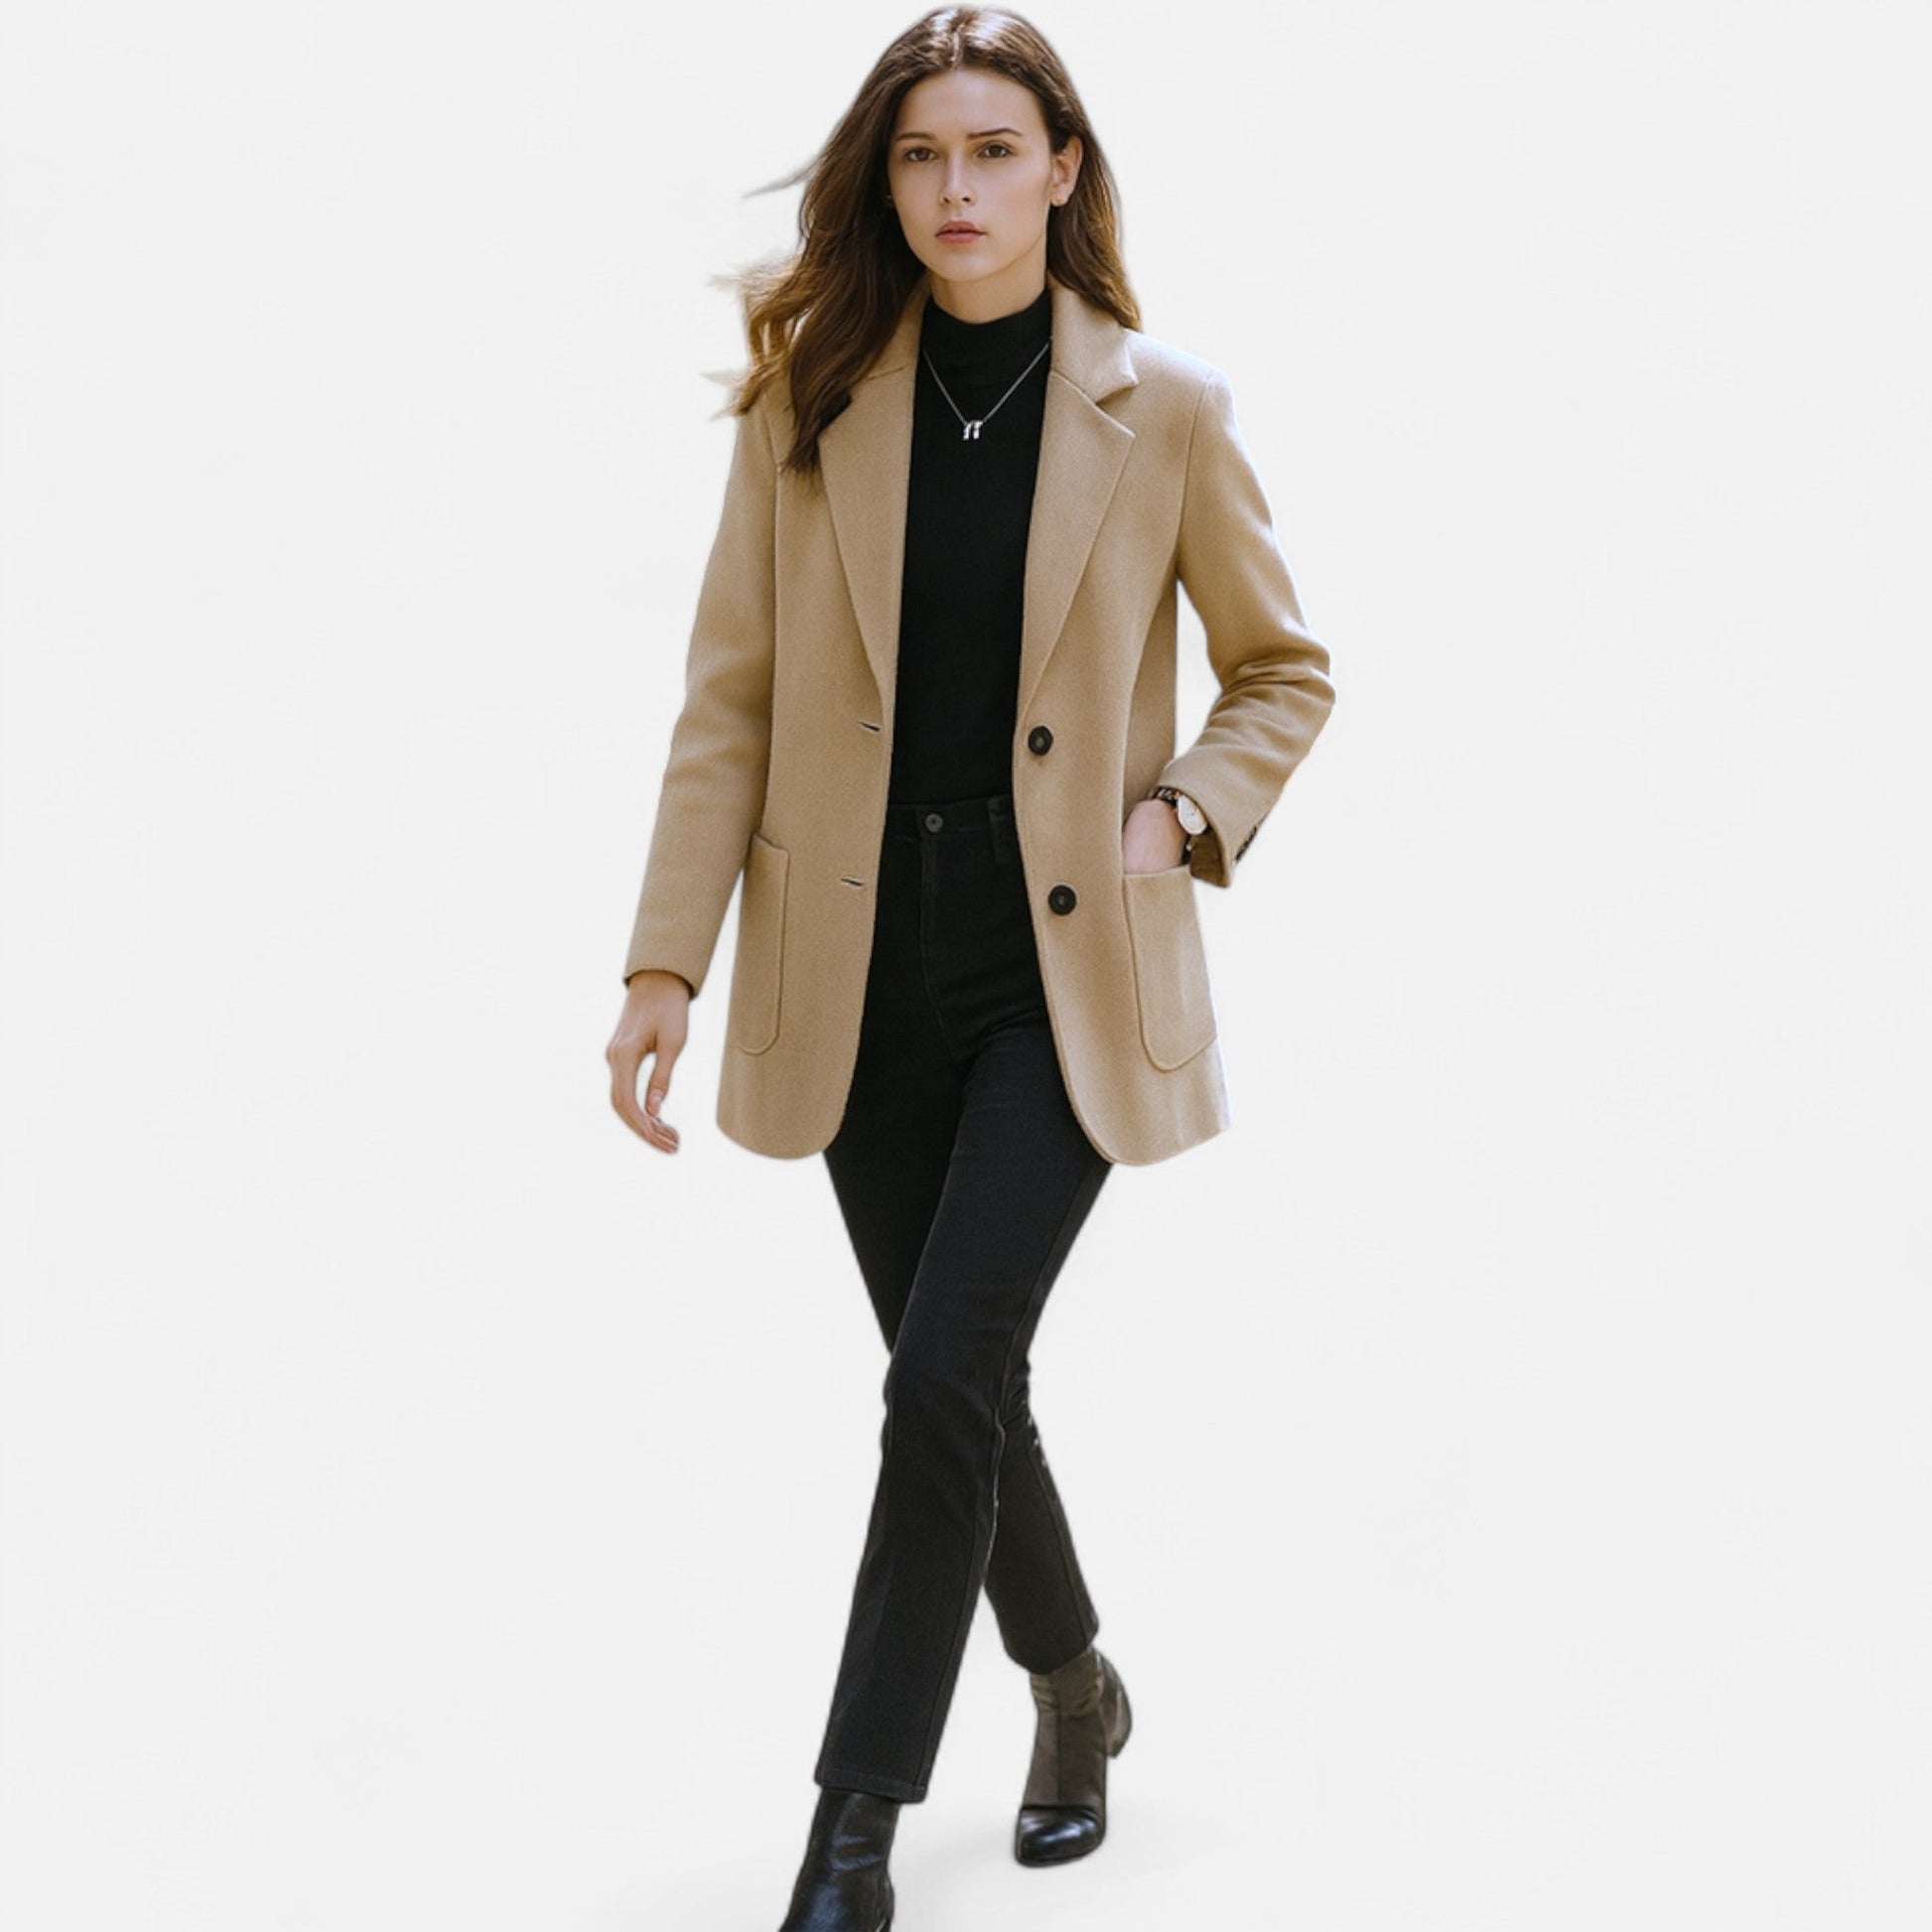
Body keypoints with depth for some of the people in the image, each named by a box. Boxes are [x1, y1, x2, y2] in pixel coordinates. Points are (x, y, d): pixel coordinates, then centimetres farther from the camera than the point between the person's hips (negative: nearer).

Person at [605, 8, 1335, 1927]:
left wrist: (1189, 815, -8)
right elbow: (729, 698, 2)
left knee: (948, 1377, -13)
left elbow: (1285, 666, 10)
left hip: (1066, 973, -2)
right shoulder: (813, 400, 2)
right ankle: (1073, 1687, 39)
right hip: (869, 966, 3)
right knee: (956, 1386, 12)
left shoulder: (1163, 411, -2)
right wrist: (665, 965, -3)